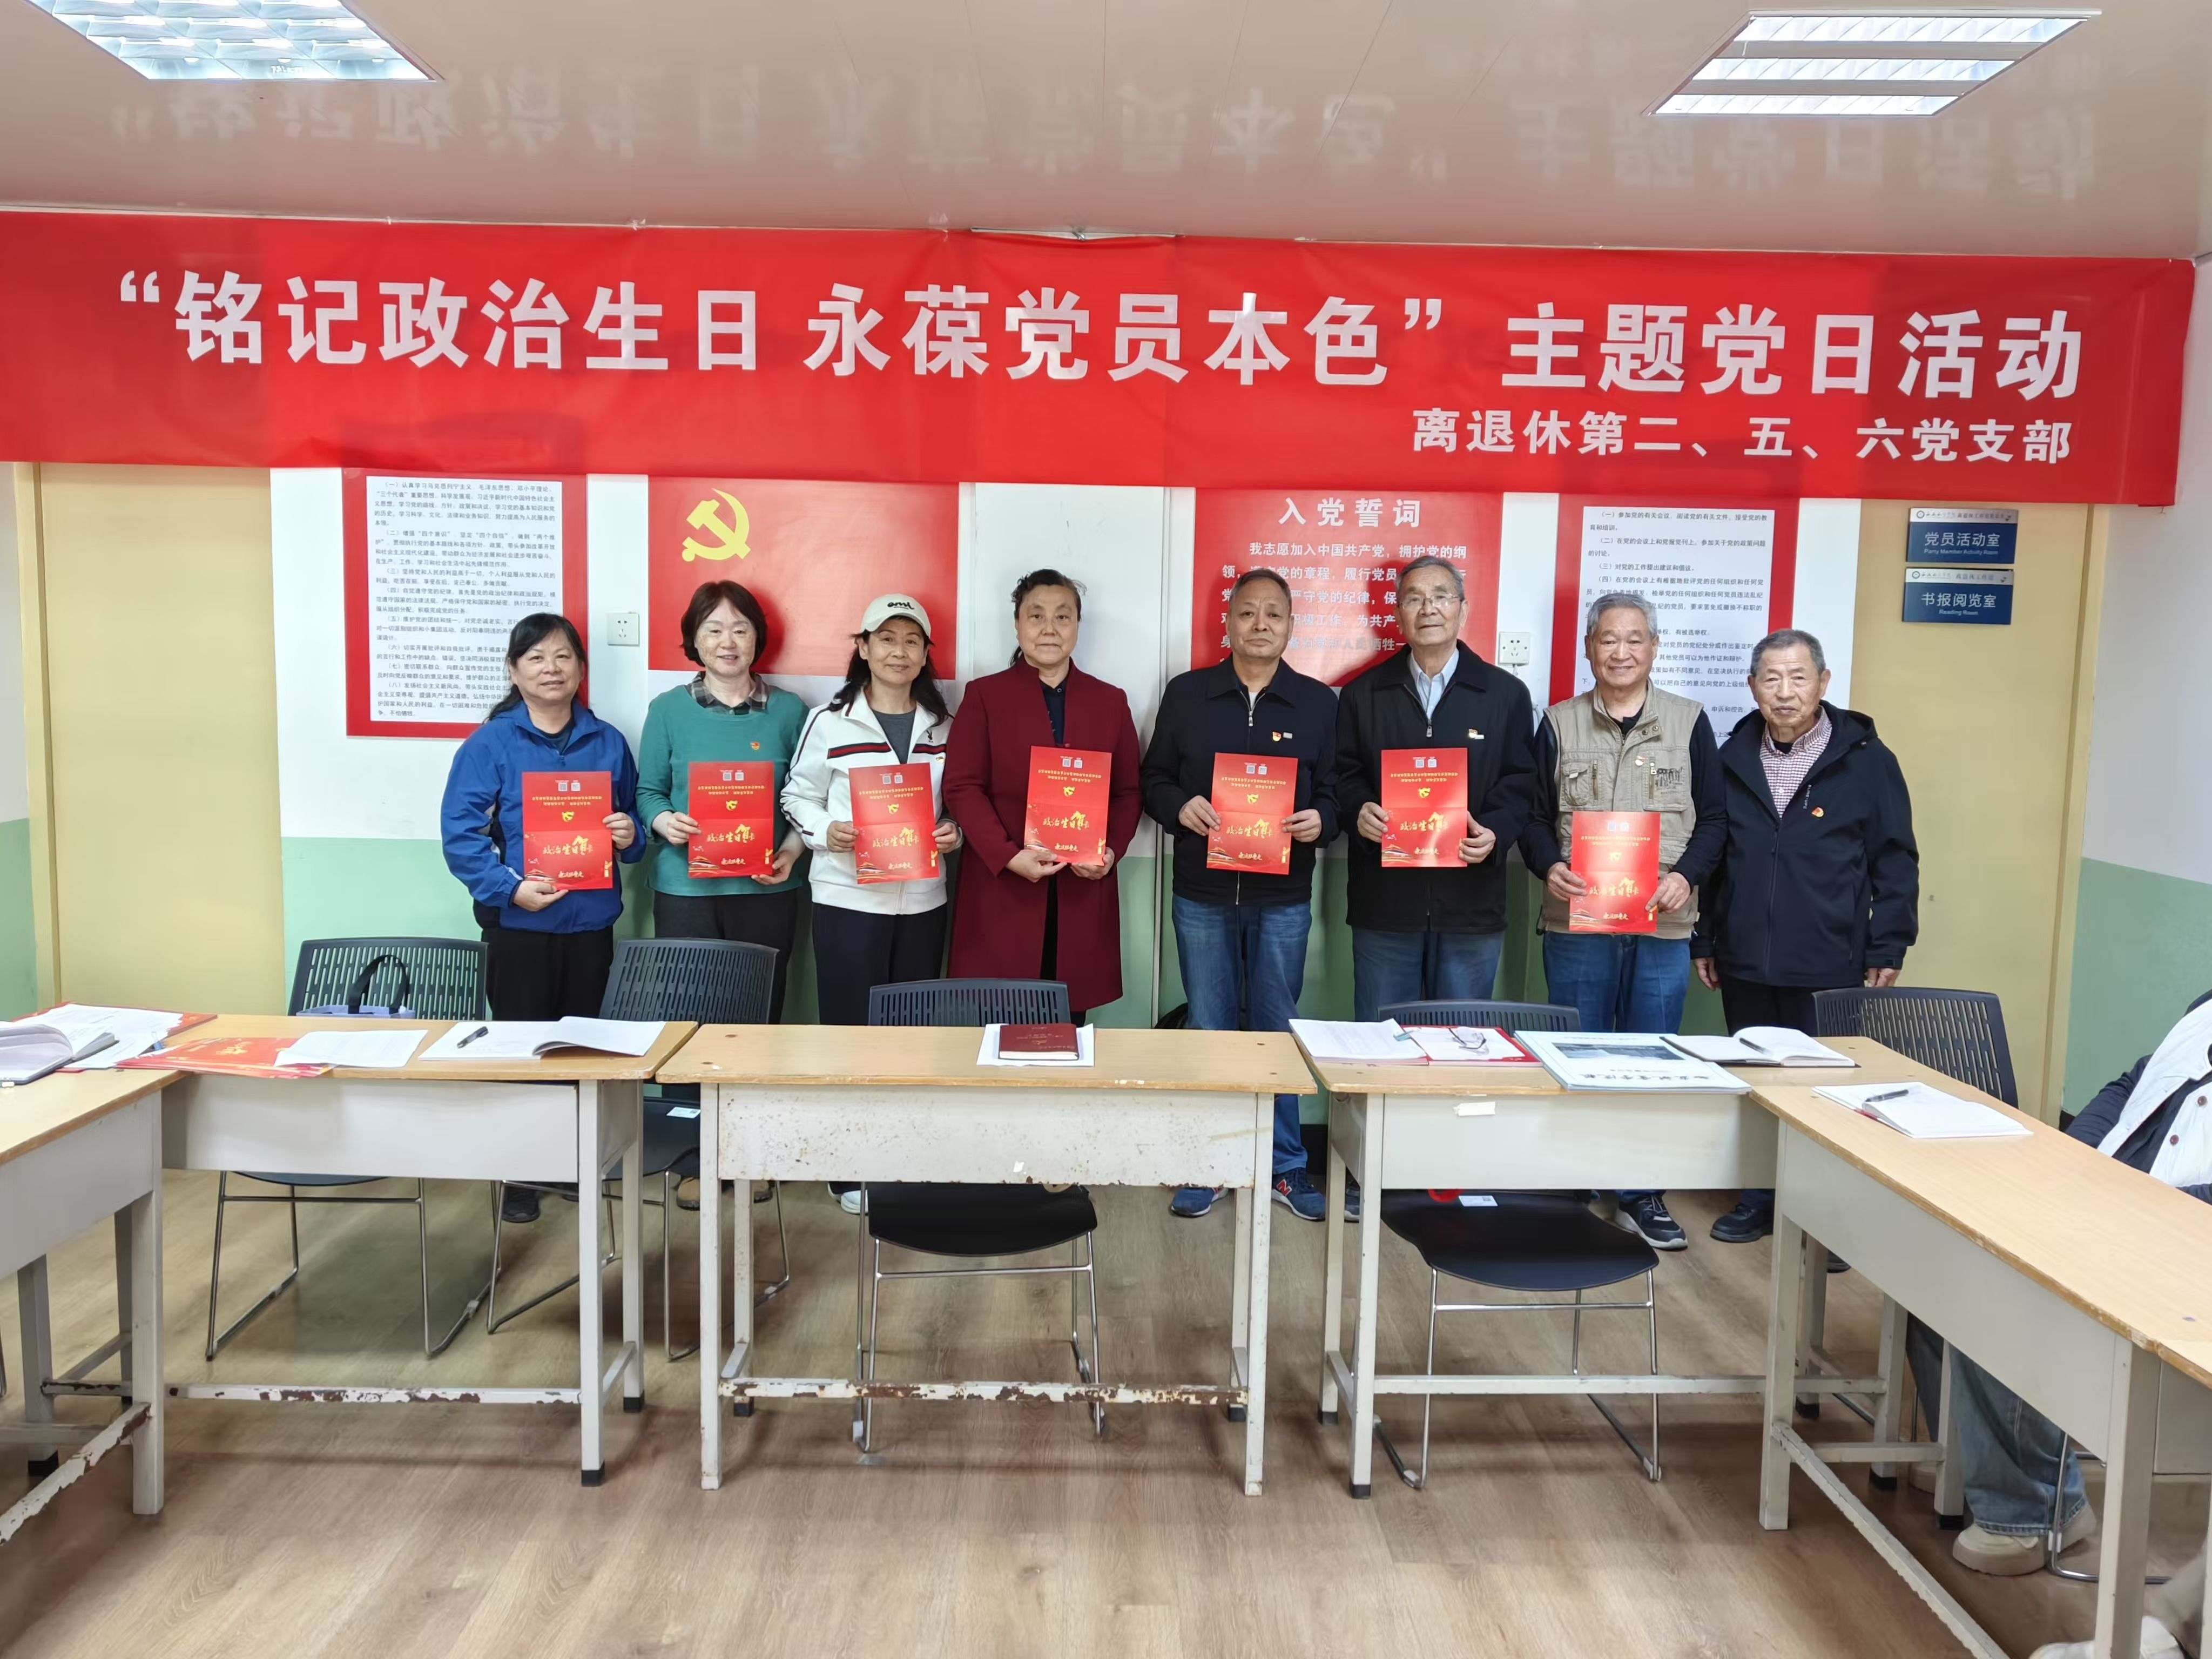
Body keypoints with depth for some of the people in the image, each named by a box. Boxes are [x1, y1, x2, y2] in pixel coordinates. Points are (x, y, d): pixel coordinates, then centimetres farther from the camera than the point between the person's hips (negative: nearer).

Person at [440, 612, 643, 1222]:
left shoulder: (608, 744, 8)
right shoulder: (489, 745, -4)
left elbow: (631, 823, 17)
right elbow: (460, 831, -11)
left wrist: (630, 836, -6)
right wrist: (509, 887, -21)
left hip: (591, 922, 3)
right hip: (518, 924, -3)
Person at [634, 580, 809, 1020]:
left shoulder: (789, 710, 5)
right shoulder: (667, 709, 5)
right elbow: (648, 791, 8)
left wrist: (791, 851, -8)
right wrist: (664, 821, -14)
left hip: (766, 889, 0)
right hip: (685, 888, 0)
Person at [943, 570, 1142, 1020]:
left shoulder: (1110, 701, 12)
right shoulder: (984, 695, 4)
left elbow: (1128, 791, 10)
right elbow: (962, 788, -3)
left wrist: (1111, 851, -8)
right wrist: (1008, 856, -16)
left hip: (1083, 889, 2)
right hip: (1002, 888, -2)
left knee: (1069, 1022, 6)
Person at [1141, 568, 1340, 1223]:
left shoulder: (1320, 702, 3)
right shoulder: (1185, 693, 3)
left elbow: (1337, 791, 4)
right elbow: (1153, 780, 6)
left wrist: (1321, 821, -17)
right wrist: (1180, 807, -14)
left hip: (1284, 898, 0)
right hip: (1202, 895, 0)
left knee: (1277, 1032, 10)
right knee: (1209, 1032, 9)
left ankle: (1286, 1164, 23)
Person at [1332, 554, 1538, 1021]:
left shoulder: (1507, 694, 6)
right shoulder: (1363, 693, 8)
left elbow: (1519, 784, 3)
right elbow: (1343, 776, 7)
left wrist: (1495, 831, -15)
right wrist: (1359, 812, -14)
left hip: (1471, 904, 0)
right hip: (1384, 901, 1)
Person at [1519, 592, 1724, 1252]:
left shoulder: (1690, 722, 5)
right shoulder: (1559, 724, 6)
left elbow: (1713, 818, 5)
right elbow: (1535, 815, 4)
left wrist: (1687, 876, -12)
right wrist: (1549, 867, -15)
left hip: (1663, 925, 0)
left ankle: (1642, 1196, 20)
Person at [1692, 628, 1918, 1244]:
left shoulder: (1866, 760, -3)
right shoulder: (1731, 760, 7)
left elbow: (1895, 861, -1)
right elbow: (1707, 858, 12)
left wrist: (1888, 948, -5)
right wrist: (1703, 941, 11)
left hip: (1828, 968, -3)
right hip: (1744, 963, 4)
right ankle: (1759, 1200, 25)